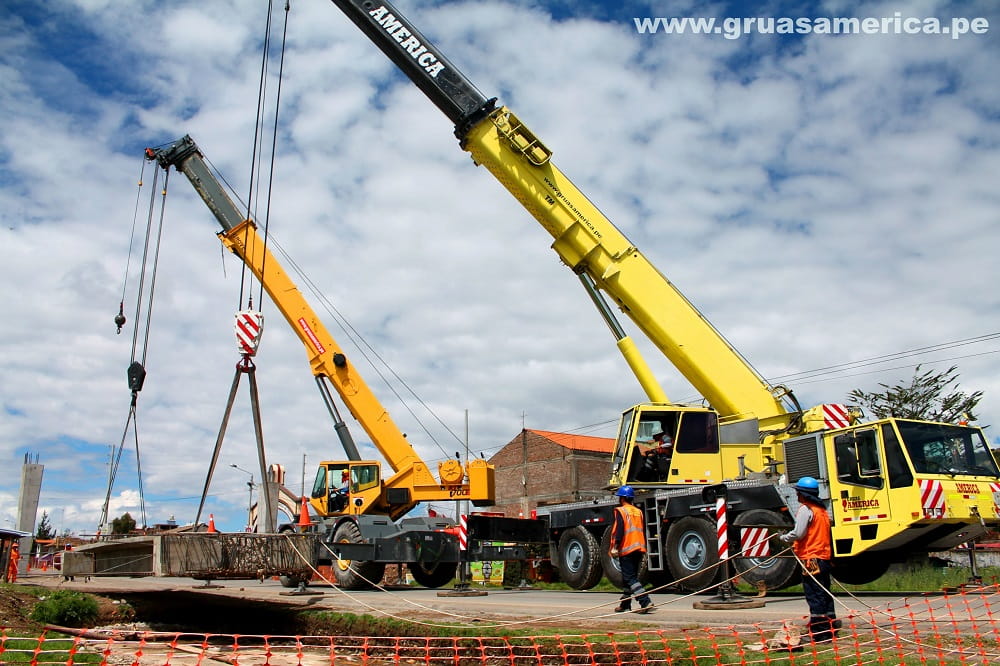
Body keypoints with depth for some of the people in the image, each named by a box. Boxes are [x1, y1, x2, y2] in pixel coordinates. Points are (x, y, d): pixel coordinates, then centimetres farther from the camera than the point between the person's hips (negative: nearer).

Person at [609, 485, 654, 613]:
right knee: (628, 578, 16)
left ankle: (646, 602, -20)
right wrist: (643, 549, 25)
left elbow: (619, 531, -17)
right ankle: (625, 605, 22)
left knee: (630, 578, -8)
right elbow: (643, 532, 19)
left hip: (626, 550, -8)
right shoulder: (638, 512, 15)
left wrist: (615, 547, -16)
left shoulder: (621, 511, -7)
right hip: (639, 550, 8)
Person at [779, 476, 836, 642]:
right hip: (824, 557, 9)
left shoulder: (805, 509, -11)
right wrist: (796, 545, 22)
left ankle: (819, 633, -5)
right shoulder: (822, 509, 16)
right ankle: (830, 627, 19)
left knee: (814, 596, -6)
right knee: (825, 594, 14)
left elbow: (798, 533, -18)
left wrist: (783, 538, 0)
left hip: (811, 558, -9)